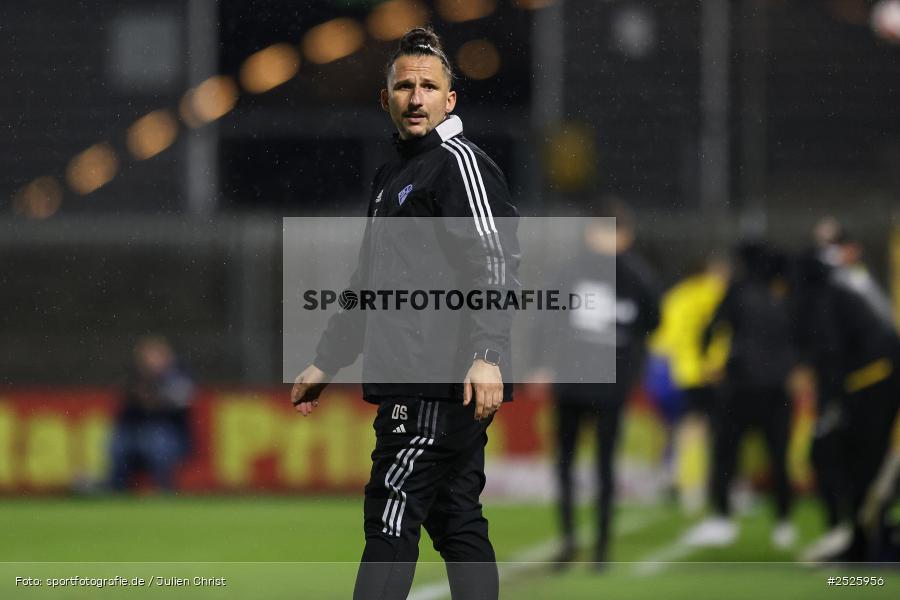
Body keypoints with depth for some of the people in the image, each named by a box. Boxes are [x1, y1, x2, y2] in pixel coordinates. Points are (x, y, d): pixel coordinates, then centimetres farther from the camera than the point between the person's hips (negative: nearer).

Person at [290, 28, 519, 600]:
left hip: (444, 380, -9)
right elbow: (369, 285, 32)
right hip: (411, 384, 9)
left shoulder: (459, 161, -6)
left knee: (392, 520, -12)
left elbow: (496, 262, -17)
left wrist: (487, 355, -27)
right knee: (457, 523, 7)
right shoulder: (393, 176, 23)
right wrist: (326, 363, 32)